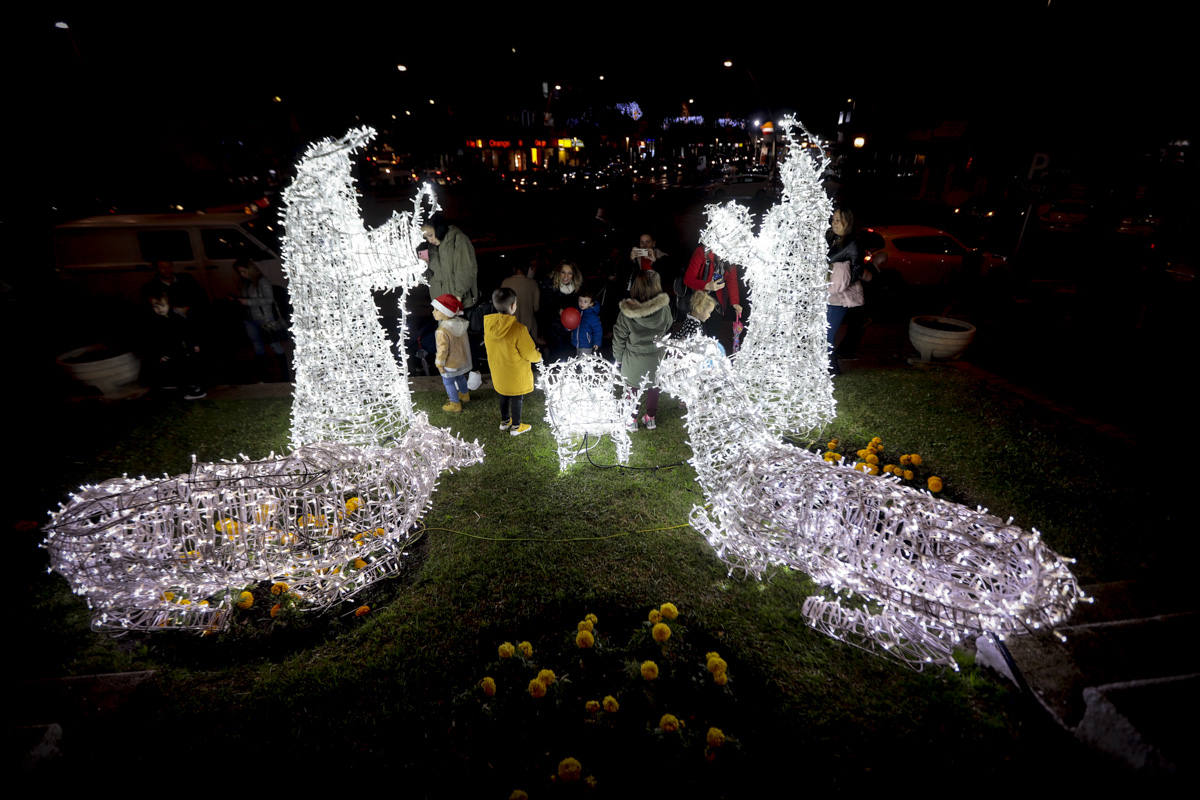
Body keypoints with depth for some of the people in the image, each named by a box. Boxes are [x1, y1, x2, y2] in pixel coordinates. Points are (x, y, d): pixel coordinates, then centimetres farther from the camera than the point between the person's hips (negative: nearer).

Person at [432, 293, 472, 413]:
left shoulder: (442, 331, -33)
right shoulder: (461, 323, -11)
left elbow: (443, 350, -26)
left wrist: (439, 364, -11)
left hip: (450, 363, -7)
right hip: (463, 358, 7)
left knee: (448, 382, 14)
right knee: (460, 377, 29)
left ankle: (455, 404, 27)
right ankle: (465, 395, 51)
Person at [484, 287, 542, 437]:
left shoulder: (488, 324, -14)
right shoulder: (518, 329, -33)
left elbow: (489, 346, 3)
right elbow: (529, 354, -22)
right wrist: (538, 356, 1)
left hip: (499, 373, 5)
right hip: (516, 375, -5)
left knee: (504, 396, 27)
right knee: (517, 400, 17)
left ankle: (504, 421, 46)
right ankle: (516, 427, 36)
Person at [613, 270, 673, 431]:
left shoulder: (627, 313, -22)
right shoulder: (664, 309, -20)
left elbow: (619, 338, -11)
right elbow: (669, 329, -2)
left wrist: (618, 358, 4)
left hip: (633, 361, -1)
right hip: (656, 359, 2)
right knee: (653, 389, 24)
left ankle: (632, 420, 36)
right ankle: (650, 418, 41)